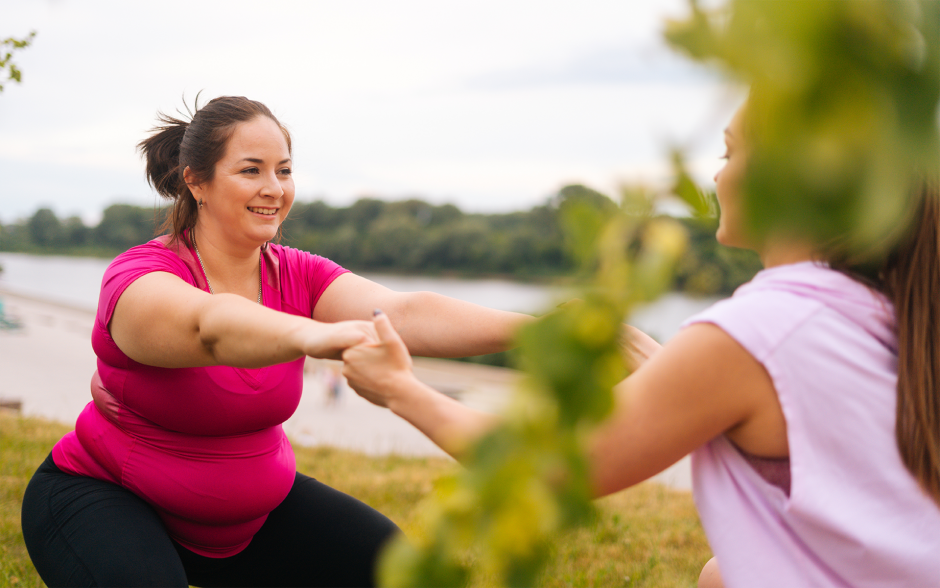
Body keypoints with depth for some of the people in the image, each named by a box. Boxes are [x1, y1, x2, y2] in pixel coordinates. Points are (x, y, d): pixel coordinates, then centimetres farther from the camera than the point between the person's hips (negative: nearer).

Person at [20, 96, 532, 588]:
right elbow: (208, 326, -48)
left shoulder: (298, 277, -8)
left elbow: (404, 314, -26)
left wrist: (530, 327, -43)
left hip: (251, 507, 5)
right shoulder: (138, 277, -24)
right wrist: (310, 334, -69)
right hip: (105, 495, -5)